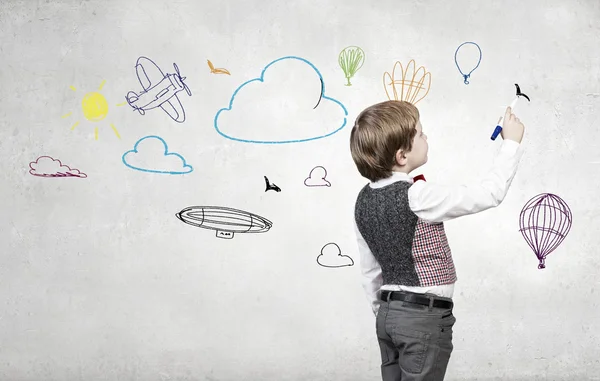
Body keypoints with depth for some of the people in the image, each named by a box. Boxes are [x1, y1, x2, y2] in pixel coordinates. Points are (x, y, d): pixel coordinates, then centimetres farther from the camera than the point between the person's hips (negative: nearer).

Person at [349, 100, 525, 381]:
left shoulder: (364, 200, 4)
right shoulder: (418, 197, -20)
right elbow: (489, 194, -15)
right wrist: (511, 144, -4)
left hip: (390, 313, 8)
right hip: (424, 317, -8)